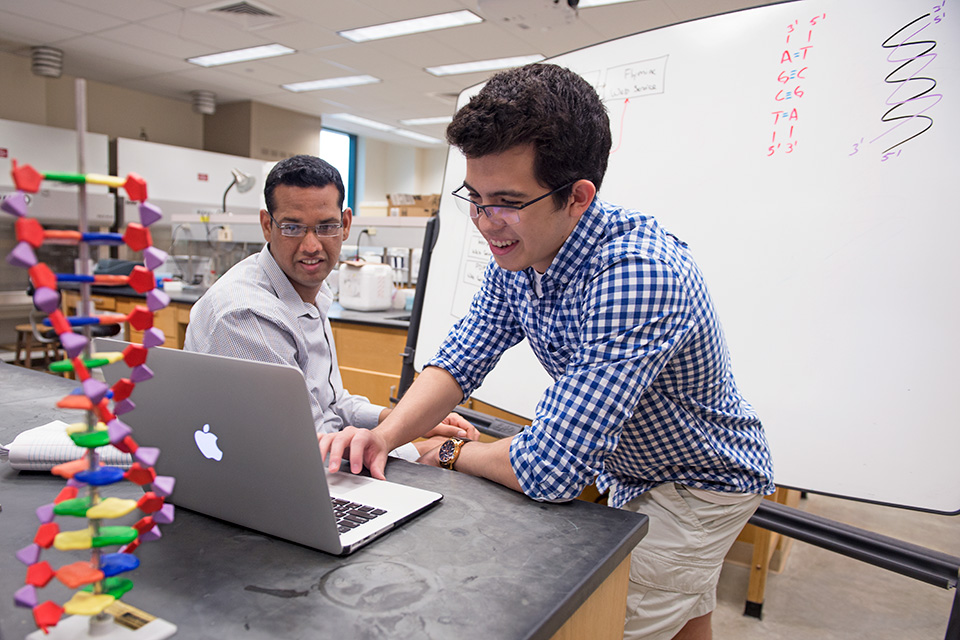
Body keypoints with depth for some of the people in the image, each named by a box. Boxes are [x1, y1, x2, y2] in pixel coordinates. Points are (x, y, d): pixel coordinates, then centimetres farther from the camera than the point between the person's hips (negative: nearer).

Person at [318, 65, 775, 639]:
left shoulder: (635, 275, -40)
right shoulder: (515, 256, -13)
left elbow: (551, 470, -40)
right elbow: (459, 361, -5)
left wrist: (453, 454, -20)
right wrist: (384, 436, -23)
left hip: (701, 485, -7)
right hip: (625, 473, 7)